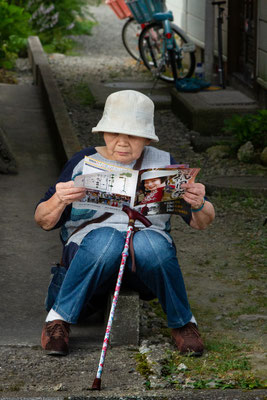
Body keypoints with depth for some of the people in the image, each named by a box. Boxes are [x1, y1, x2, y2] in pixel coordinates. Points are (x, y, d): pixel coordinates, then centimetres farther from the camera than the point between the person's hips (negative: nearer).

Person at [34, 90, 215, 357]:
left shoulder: (163, 164, 10)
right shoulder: (83, 162, 7)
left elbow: (201, 223, 10)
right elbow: (43, 221, 4)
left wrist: (199, 205, -15)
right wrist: (59, 201, -20)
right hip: (87, 251, -1)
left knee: (149, 243, -35)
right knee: (107, 239, -36)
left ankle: (182, 322, -13)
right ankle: (58, 317, -20)